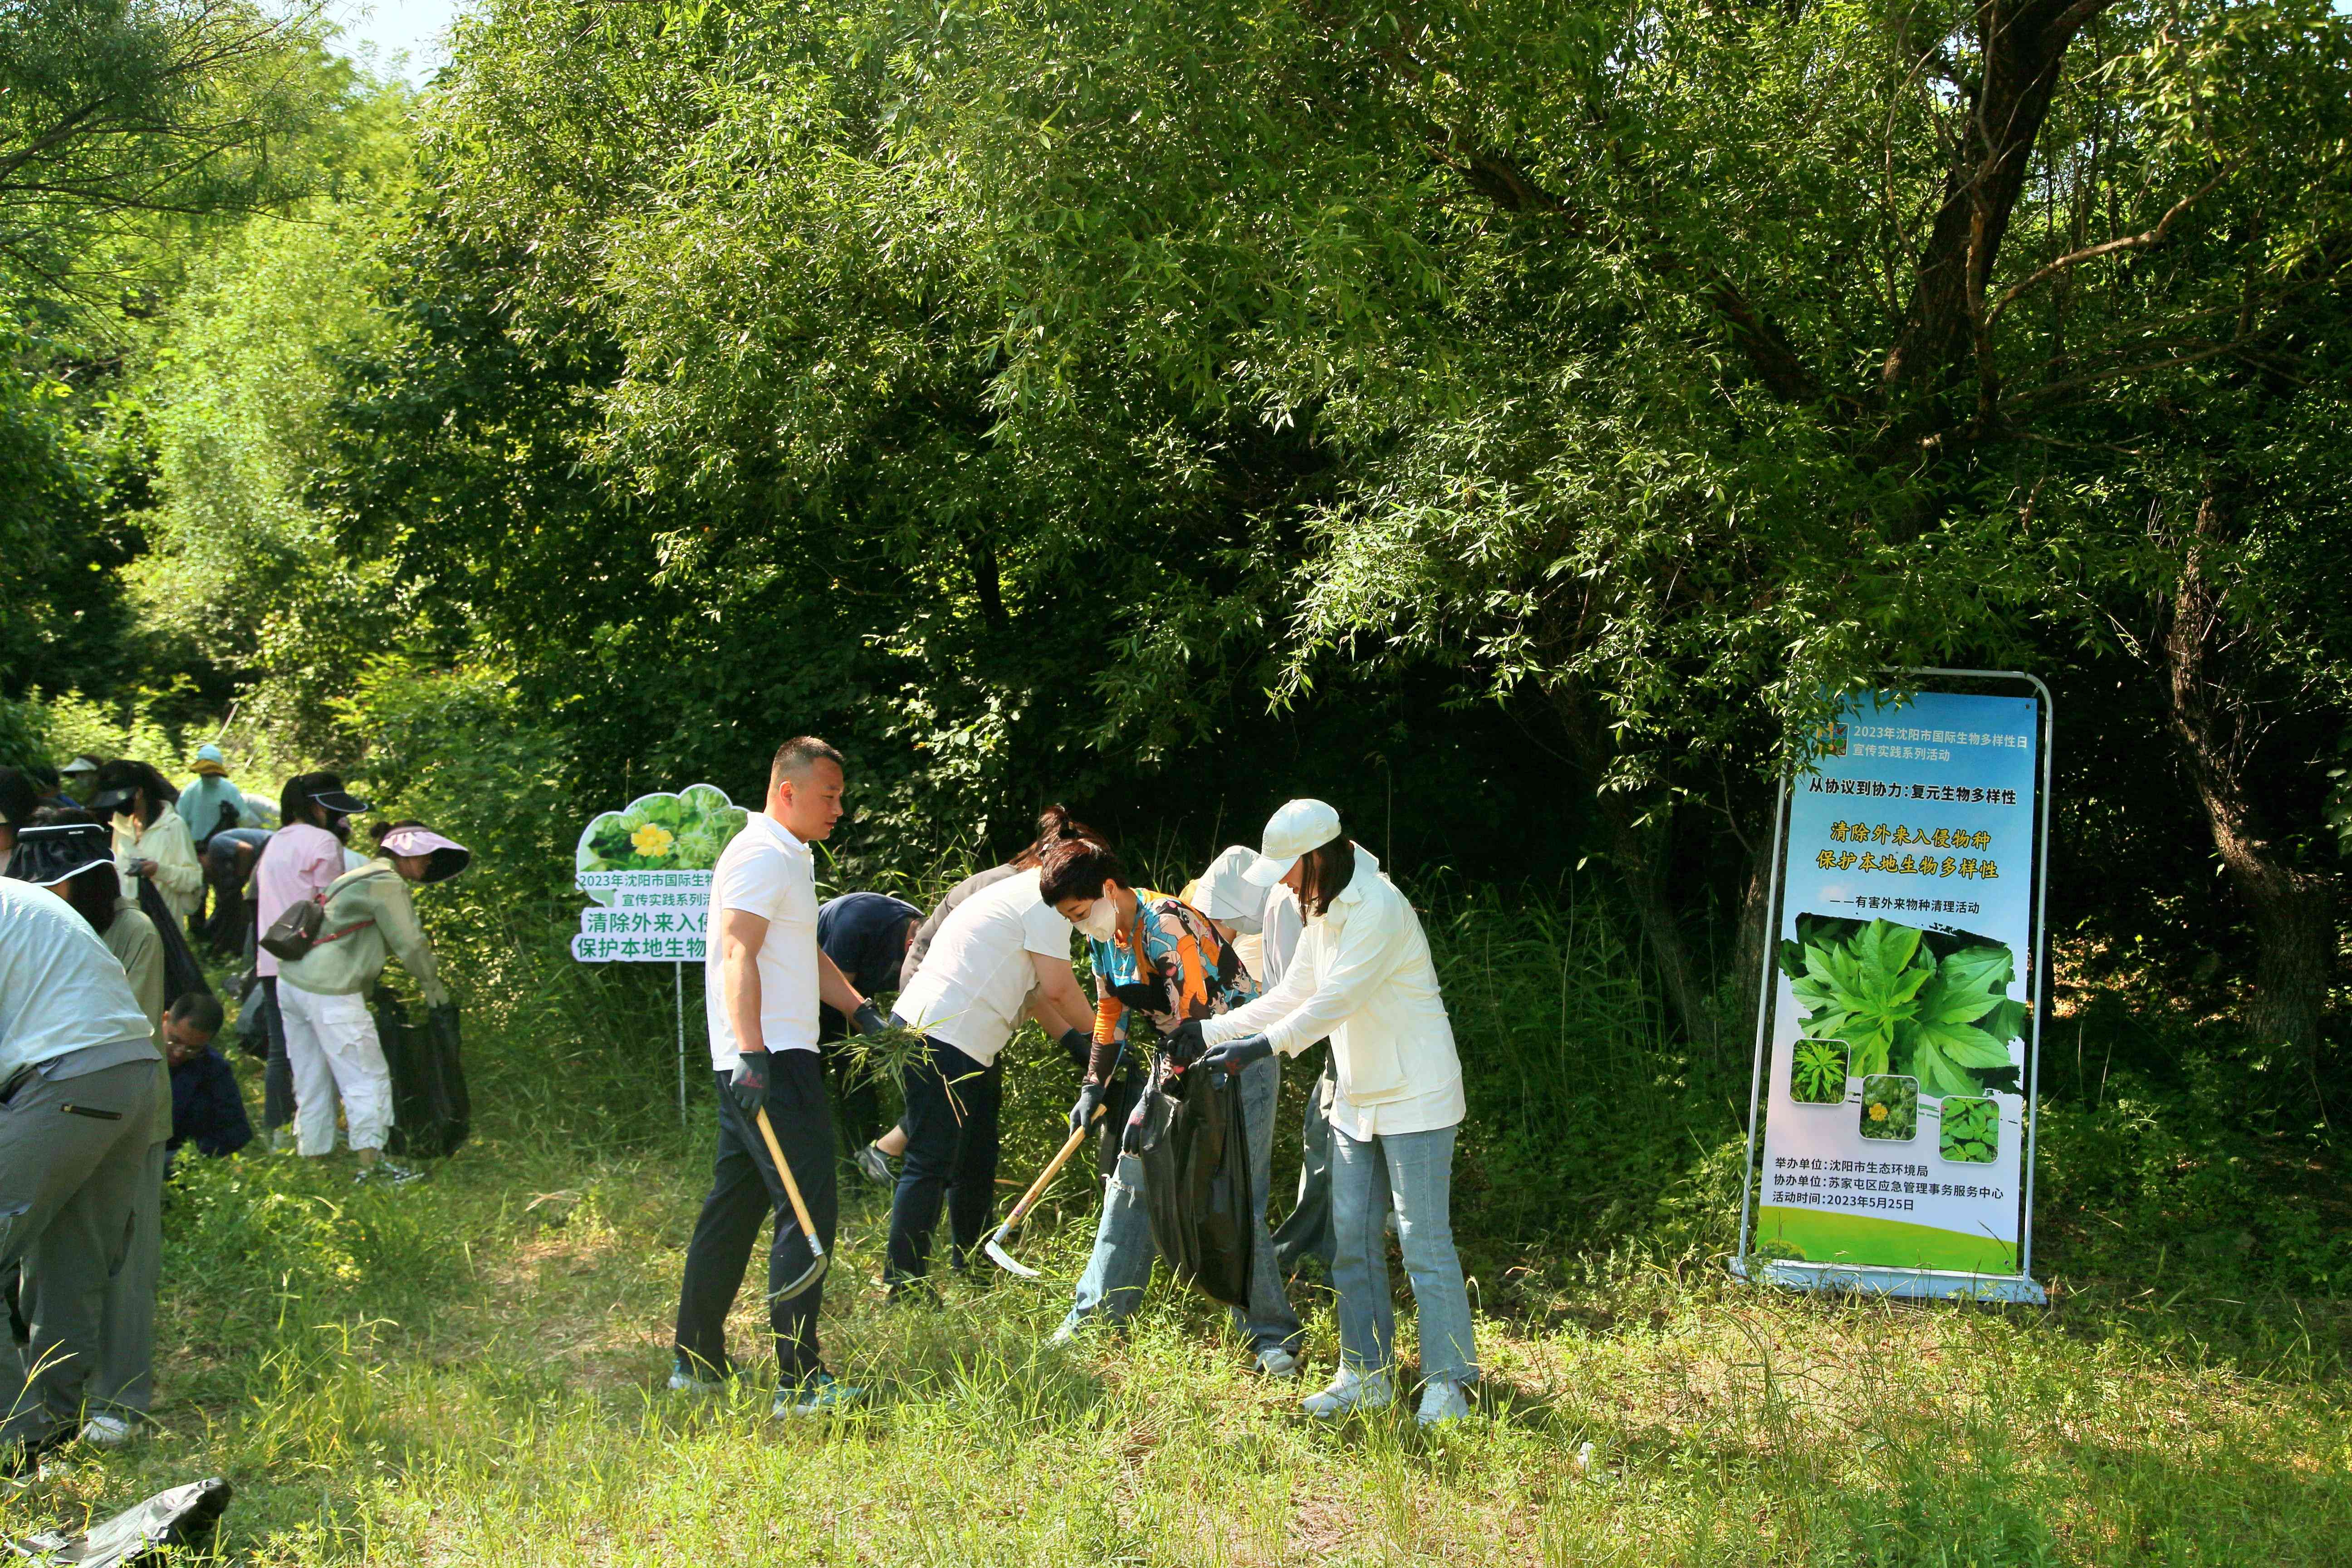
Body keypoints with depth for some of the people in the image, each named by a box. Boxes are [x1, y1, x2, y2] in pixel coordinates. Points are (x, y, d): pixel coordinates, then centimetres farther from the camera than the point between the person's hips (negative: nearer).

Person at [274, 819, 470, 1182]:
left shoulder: (363, 877, 22)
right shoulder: (388, 884, -8)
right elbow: (410, 944, -6)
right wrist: (431, 985, 7)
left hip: (293, 980, 10)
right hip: (330, 992, -10)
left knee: (312, 1081, 15)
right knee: (368, 1078, -3)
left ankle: (312, 1153, 21)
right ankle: (370, 1160, -4)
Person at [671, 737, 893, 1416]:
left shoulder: (792, 858, 22)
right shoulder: (761, 856, -11)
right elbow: (739, 958, -21)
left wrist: (860, 1010, 20)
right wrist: (752, 1053, -29)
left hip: (759, 1062, 11)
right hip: (771, 1060, -11)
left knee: (734, 1208, 14)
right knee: (809, 1209, -12)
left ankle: (696, 1364, 22)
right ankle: (799, 1382, -11)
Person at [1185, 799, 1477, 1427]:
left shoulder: (1379, 909, -20)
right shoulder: (1323, 914, 10)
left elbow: (1334, 1001, -25)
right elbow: (1290, 997, 13)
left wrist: (1261, 1047, -28)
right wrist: (1207, 1031, 8)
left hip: (1415, 1098, -9)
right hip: (1356, 1097, 9)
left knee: (1424, 1240, -6)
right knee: (1351, 1237, 9)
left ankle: (1450, 1383, 3)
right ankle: (1368, 1376, 18)